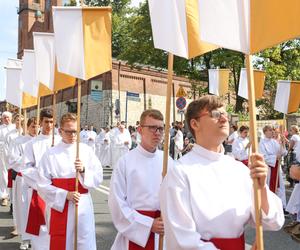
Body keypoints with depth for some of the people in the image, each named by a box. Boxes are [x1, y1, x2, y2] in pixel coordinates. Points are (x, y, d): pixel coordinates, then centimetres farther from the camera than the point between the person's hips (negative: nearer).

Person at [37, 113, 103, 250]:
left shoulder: (87, 150, 1)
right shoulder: (51, 154, -4)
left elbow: (98, 178, 1)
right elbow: (43, 185, -5)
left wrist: (84, 170, -17)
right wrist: (65, 195, -15)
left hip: (83, 205, 1)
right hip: (60, 206, -1)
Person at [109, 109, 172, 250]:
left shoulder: (168, 161, 0)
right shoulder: (126, 161, -10)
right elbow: (117, 202, -11)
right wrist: (148, 224, -13)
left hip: (164, 233, 3)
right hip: (136, 232, -3)